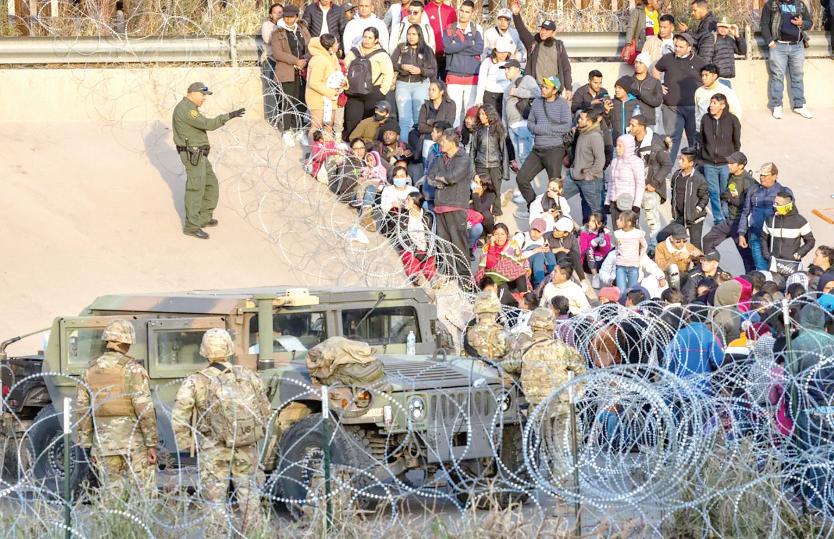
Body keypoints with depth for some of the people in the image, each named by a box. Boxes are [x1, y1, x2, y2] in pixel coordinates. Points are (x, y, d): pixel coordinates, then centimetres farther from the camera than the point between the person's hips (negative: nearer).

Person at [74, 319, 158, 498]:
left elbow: (82, 411, 9)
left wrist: (88, 447, 14)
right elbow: (144, 408, -13)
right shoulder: (132, 369, -8)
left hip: (104, 442, 4)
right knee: (143, 493, -2)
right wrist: (152, 443, -8)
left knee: (110, 493, 8)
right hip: (134, 442, -4)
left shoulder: (90, 370, 7)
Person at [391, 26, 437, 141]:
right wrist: (402, 66, -13)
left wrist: (421, 71, -15)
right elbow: (391, 64, 3)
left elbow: (433, 71, 1)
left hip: (421, 85, -1)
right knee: (404, 119, -2)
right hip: (403, 84, 1)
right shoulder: (401, 48, 8)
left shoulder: (427, 50, 3)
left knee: (419, 118, -1)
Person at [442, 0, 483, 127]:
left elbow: (479, 49, -8)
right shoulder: (449, 29, 6)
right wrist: (469, 43, -9)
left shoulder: (476, 29, 6)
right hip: (453, 75, 0)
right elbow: (447, 47, -10)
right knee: (454, 110, -3)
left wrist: (458, 47, -10)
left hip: (472, 76, 0)